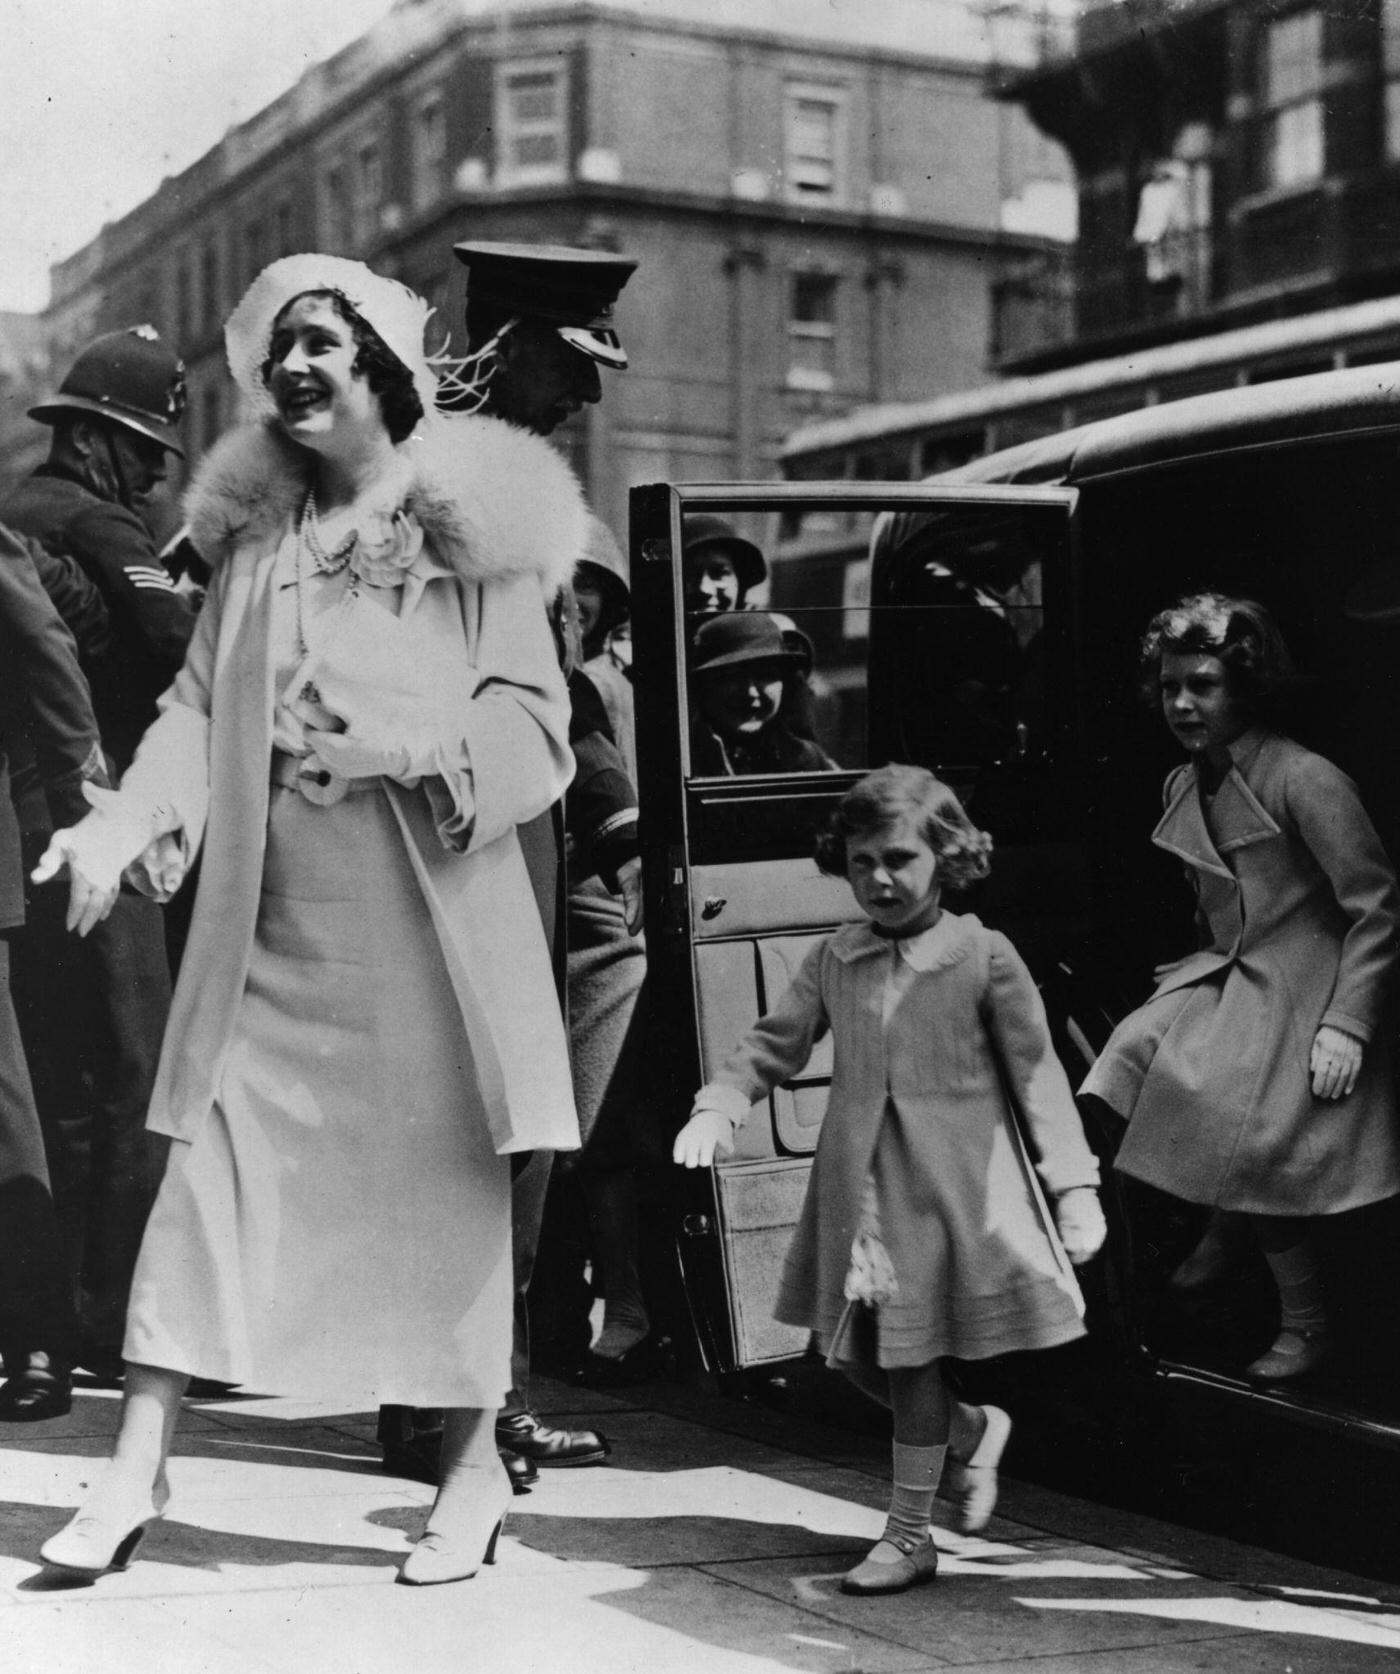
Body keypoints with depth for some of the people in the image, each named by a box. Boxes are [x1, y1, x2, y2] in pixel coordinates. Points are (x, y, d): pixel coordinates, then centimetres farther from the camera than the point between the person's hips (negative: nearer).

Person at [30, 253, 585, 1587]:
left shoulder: (470, 528, 0)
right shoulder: (256, 534, 13)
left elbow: (536, 727, -4)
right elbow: (199, 707, 6)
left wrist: (414, 742, -21)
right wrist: (121, 824, -10)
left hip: (427, 912, -3)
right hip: (273, 919, 3)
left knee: (442, 1181, 4)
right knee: (213, 1168, -1)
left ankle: (472, 1461, 20)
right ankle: (138, 1462, 5)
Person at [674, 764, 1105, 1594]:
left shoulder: (985, 957, -7)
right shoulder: (834, 961, 6)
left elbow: (1038, 1074, -6)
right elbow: (774, 1044, 10)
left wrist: (1074, 1185, -10)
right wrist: (718, 1109, -7)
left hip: (950, 1187, -5)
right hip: (858, 1184, 5)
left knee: (915, 1357, 0)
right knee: (857, 1353, 9)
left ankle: (909, 1534, 15)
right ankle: (975, 1432, 36)